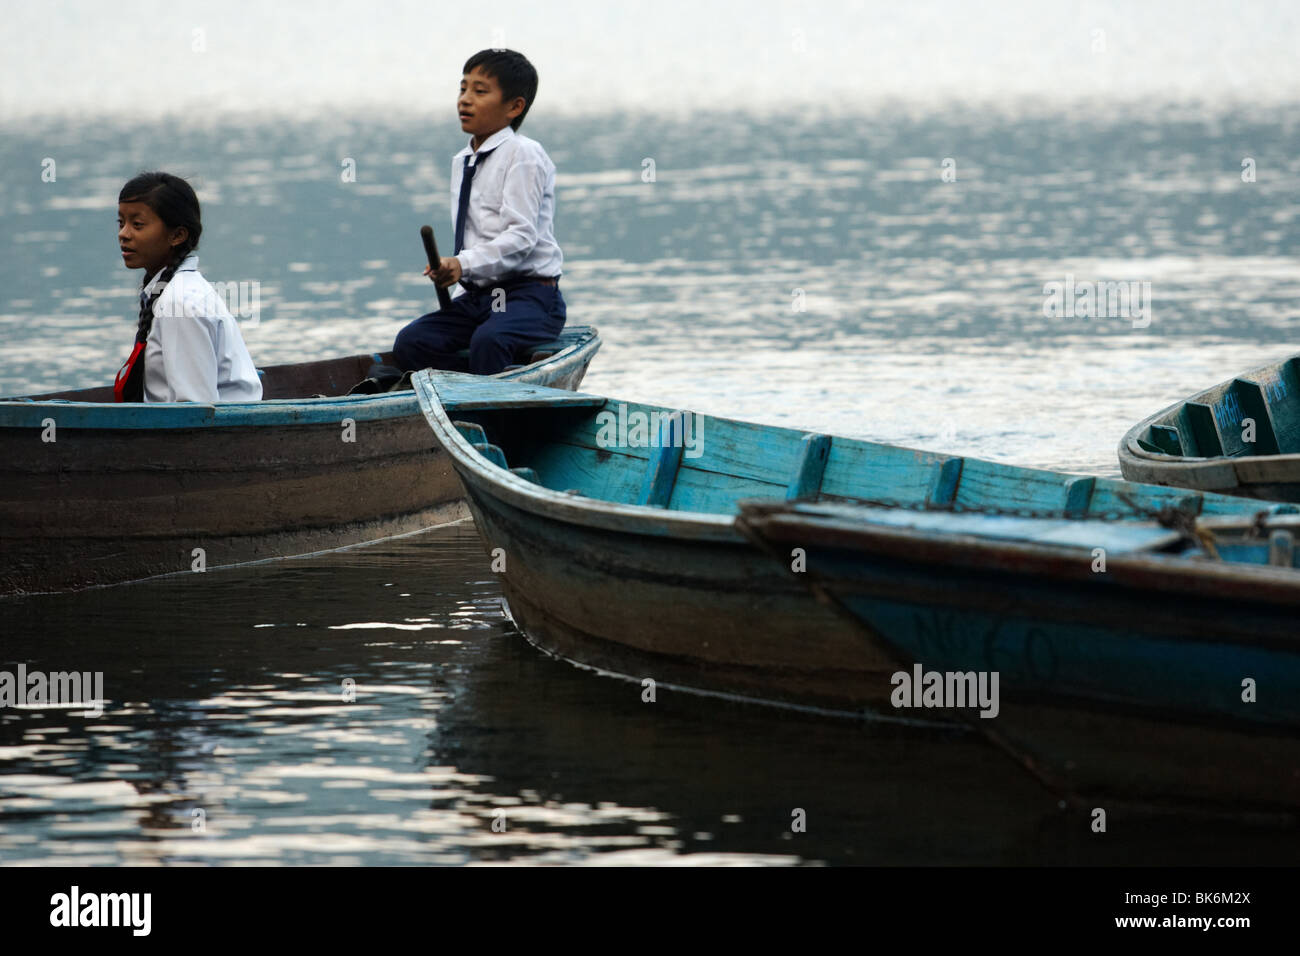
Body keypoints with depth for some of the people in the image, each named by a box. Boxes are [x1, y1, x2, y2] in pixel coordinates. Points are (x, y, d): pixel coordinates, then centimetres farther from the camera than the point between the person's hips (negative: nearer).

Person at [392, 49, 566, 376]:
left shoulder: (524, 154, -8)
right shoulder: (461, 162, 18)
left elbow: (521, 236, -19)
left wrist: (463, 264, -28)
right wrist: (448, 269, 9)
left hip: (529, 295, -8)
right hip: (476, 297, 8)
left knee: (488, 341, -37)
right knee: (410, 343, -12)